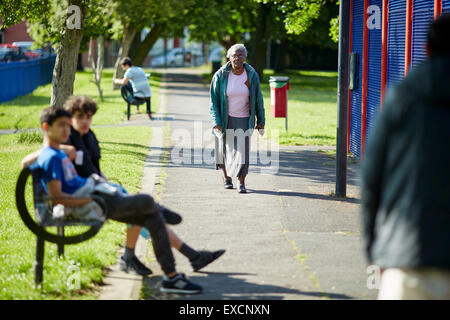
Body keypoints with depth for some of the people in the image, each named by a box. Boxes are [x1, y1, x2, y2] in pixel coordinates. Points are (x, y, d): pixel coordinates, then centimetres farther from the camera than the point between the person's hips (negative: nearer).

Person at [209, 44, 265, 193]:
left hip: (243, 119, 0)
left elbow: (258, 98, 4)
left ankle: (241, 182, -4)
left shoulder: (252, 75, -5)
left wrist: (261, 120, 5)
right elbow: (214, 100, -5)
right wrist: (216, 122, -13)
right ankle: (227, 177, 32)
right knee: (225, 148, 11)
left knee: (243, 149, -10)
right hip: (225, 118, 0)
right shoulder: (220, 75, -9)